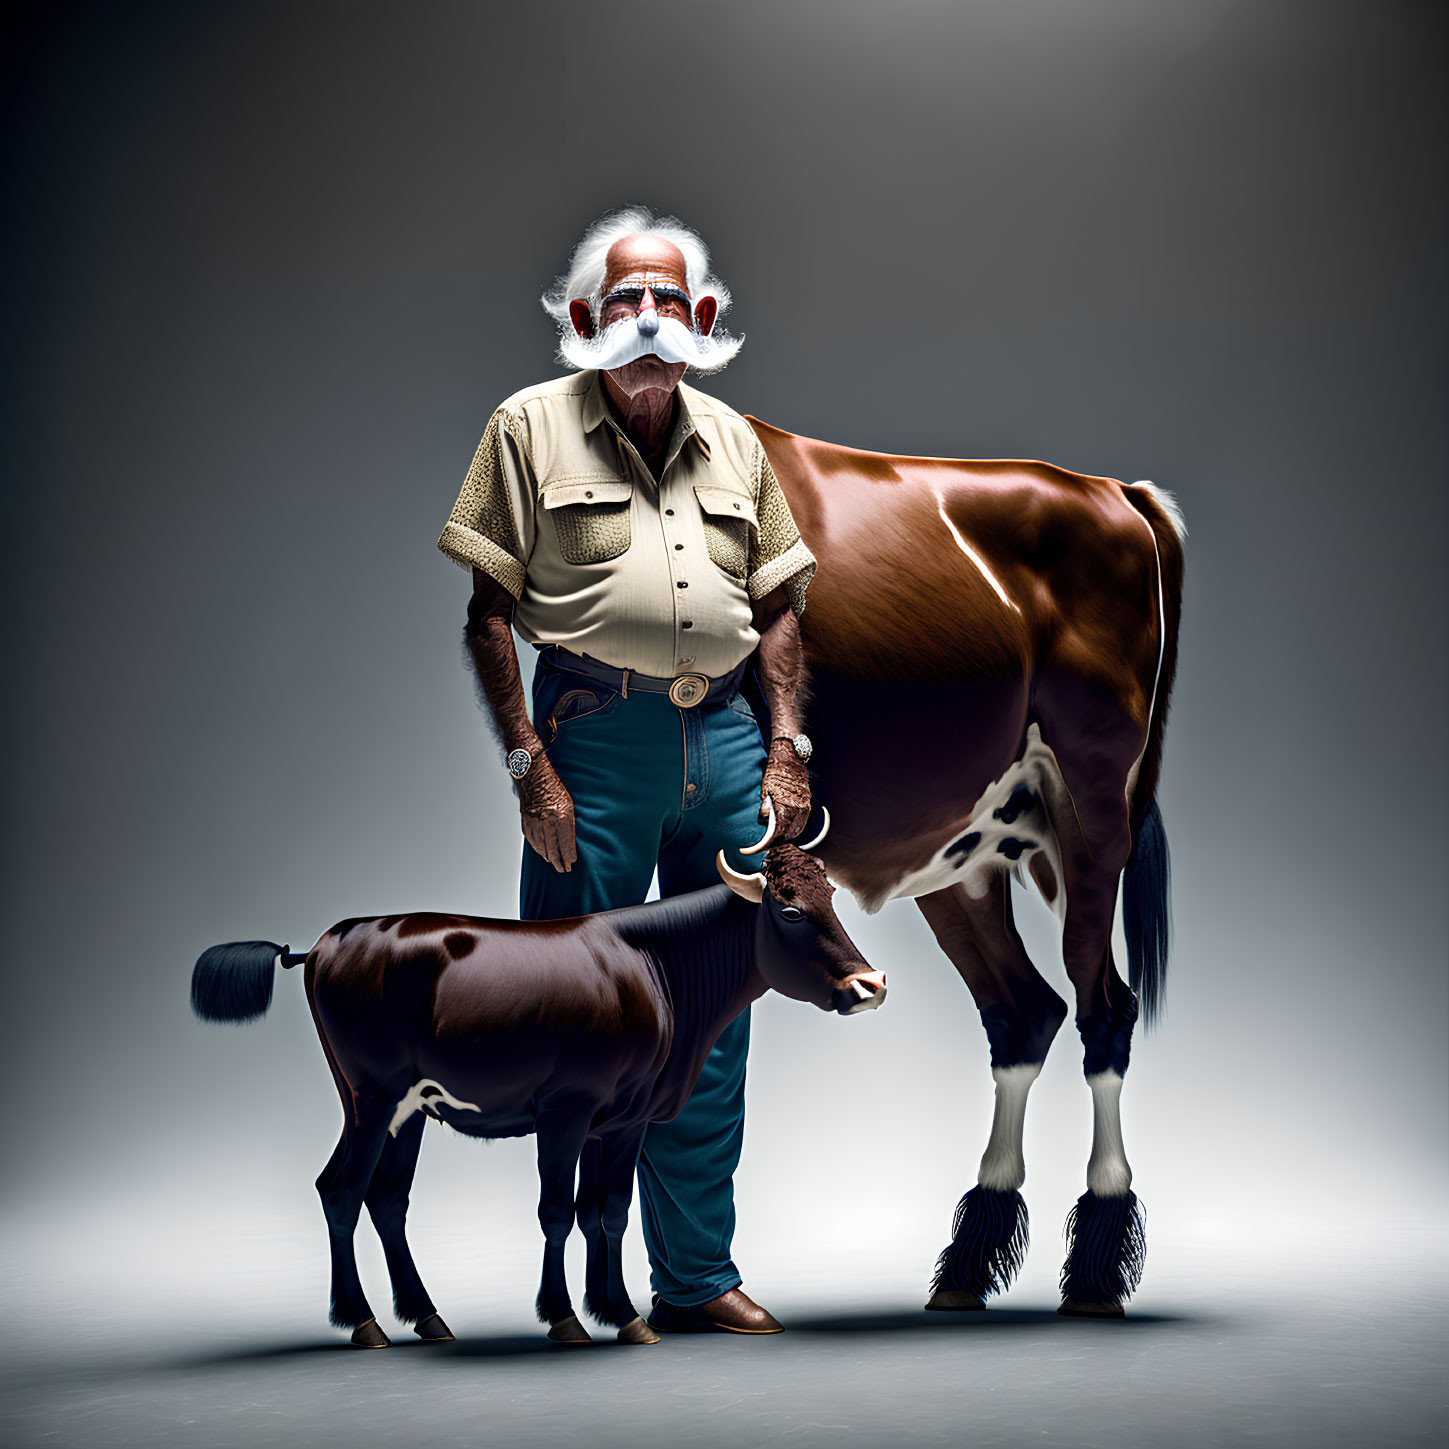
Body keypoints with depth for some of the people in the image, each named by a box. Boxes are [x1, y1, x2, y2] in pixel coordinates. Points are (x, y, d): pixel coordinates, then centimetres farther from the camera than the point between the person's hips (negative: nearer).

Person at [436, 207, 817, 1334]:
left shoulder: (732, 438, 15)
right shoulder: (532, 426, 3)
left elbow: (778, 607, 16)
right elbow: (489, 614, -2)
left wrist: (786, 747, 5)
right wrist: (529, 764, -10)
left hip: (725, 737, 4)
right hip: (595, 737, -4)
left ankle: (697, 1275, 20)